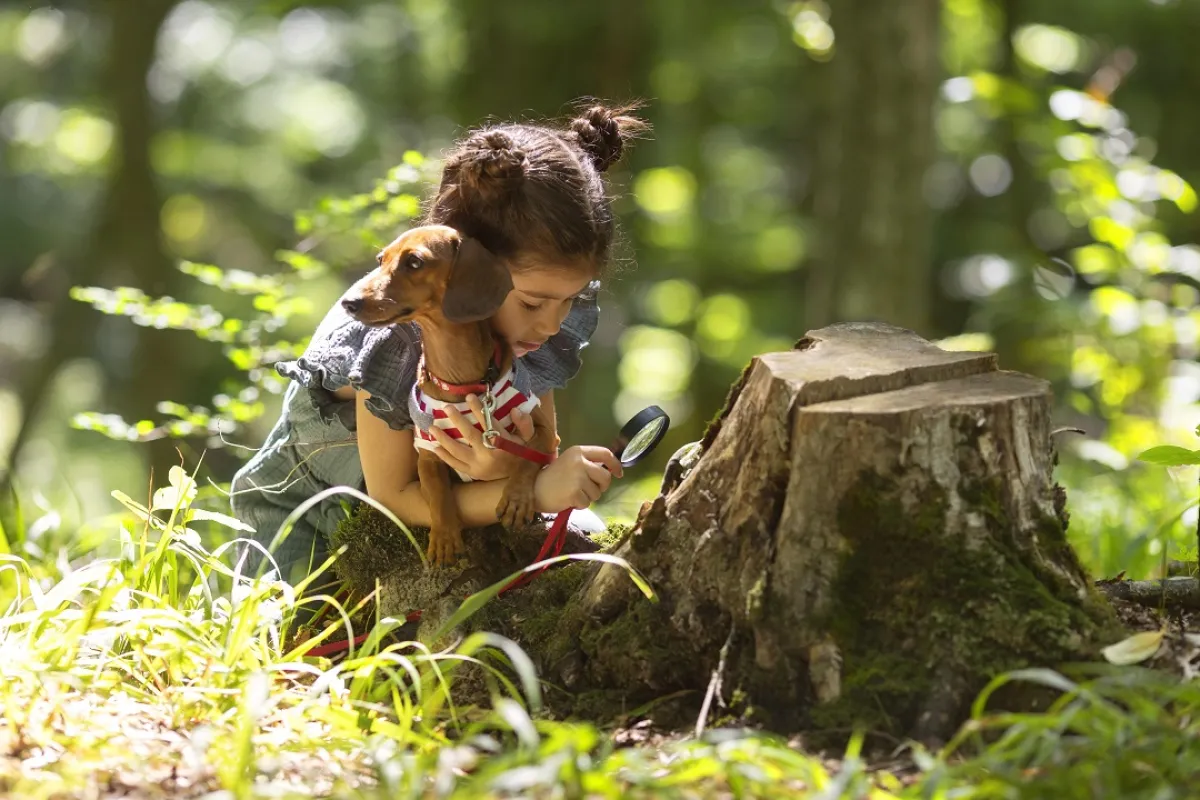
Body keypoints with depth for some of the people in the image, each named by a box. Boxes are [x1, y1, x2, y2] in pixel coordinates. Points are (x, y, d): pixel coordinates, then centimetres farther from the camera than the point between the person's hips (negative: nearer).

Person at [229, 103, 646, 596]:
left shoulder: (545, 332, -17)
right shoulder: (395, 337, -34)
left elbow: (543, 458, -11)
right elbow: (393, 498, -26)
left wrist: (509, 469, -38)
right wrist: (535, 491, -39)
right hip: (312, 511, -5)